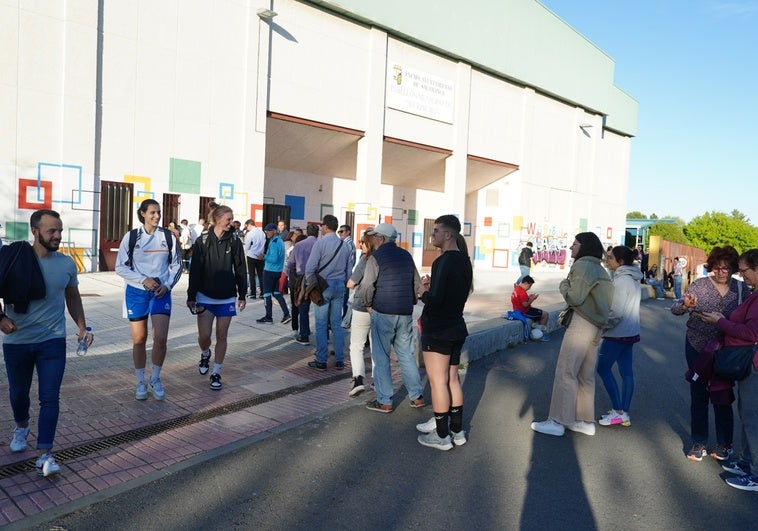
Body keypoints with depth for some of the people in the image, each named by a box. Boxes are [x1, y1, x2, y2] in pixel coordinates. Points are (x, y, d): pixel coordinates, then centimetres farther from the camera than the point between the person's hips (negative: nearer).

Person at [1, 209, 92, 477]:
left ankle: (45, 454, -1)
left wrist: (82, 327, 2)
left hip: (53, 341, 0)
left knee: (50, 398, -6)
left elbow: (73, 296, 12)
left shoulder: (67, 264, -2)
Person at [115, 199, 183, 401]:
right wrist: (143, 280, -14)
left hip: (161, 292, 0)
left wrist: (167, 285, -6)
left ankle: (155, 380, 12)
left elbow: (176, 265, 7)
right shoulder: (131, 237, -3)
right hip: (136, 292, 0)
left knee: (161, 338, -9)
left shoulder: (167, 236, 0)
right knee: (139, 339, 6)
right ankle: (141, 382, 22)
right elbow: (121, 267, -2)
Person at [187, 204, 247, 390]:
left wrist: (242, 295, 2)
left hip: (227, 298, 1)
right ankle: (205, 354, 34)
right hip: (205, 297, -1)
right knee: (204, 336, 0)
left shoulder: (235, 241, -1)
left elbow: (240, 269, 3)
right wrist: (191, 296, -2)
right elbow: (195, 270, -1)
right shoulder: (202, 241, -3)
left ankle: (216, 373, 18)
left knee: (221, 336, 5)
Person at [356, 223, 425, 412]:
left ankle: (384, 402, 9)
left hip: (383, 313, -6)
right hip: (406, 313, 6)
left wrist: (368, 304, 3)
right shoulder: (406, 255, 11)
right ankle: (417, 396, 18)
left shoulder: (376, 257, -8)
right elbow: (417, 283, 14)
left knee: (381, 357, 4)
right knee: (406, 354, 14)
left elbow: (367, 285, -13)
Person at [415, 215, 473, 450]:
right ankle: (457, 430, 26)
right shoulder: (464, 261, 10)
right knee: (452, 379, 16)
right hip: (456, 327, 9)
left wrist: (423, 293, -6)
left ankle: (442, 435, 12)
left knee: (438, 381, 1)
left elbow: (435, 298, -26)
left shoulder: (444, 261, -19)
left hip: (438, 331, -9)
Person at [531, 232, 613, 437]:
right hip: (596, 327, 9)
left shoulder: (582, 266, -11)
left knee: (566, 372, -5)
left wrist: (563, 285, 0)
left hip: (581, 325, -9)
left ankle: (558, 421, -1)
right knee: (586, 375, 13)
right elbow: (605, 299, 15)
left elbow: (575, 297, -18)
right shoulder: (600, 269, 16)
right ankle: (586, 421, 19)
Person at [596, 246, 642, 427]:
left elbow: (616, 313, -23)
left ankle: (618, 412, 3)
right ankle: (624, 414, 16)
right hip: (630, 332, 9)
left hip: (618, 333, -9)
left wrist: (602, 328, -11)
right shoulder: (633, 278, 10)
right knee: (626, 371, 10)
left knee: (603, 368, 1)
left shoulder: (621, 281, -19)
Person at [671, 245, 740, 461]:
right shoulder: (699, 284, -7)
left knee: (722, 397, 8)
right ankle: (699, 443, 21)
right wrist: (685, 305, -36)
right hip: (697, 348, 0)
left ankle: (724, 444, 26)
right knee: (698, 396, 9)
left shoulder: (740, 288, -2)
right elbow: (675, 308, -14)